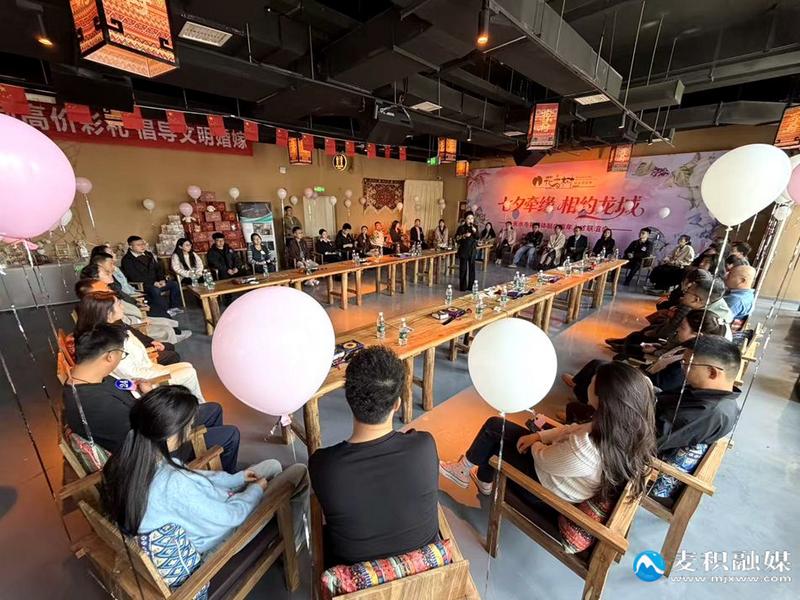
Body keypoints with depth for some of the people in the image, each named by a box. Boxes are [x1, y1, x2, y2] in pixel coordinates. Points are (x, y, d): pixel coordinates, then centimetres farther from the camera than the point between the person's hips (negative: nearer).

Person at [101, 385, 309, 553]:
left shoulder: (128, 461, -17)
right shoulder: (173, 485, -43)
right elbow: (231, 516, -27)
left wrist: (236, 478, 6)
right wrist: (256, 490, -7)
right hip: (218, 540, -7)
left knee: (273, 466, 17)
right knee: (299, 472, 0)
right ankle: (291, 545, 24)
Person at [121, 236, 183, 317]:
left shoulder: (148, 254, 14)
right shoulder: (127, 260, -7)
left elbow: (158, 268, 15)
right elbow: (135, 277, -16)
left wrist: (162, 279, -4)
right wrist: (153, 283, -22)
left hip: (156, 282, 7)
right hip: (141, 285, -7)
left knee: (174, 284, -10)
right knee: (154, 290, -36)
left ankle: (173, 307, -7)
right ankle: (166, 311, -26)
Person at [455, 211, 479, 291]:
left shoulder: (475, 227, 7)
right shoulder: (461, 227, -5)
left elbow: (477, 238, 4)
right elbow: (456, 238, -8)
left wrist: (475, 231, -13)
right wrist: (464, 235, -22)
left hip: (472, 250, 4)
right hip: (463, 250, -4)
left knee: (472, 268, 7)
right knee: (463, 269, -2)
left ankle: (471, 285, 17)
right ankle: (463, 286, 6)